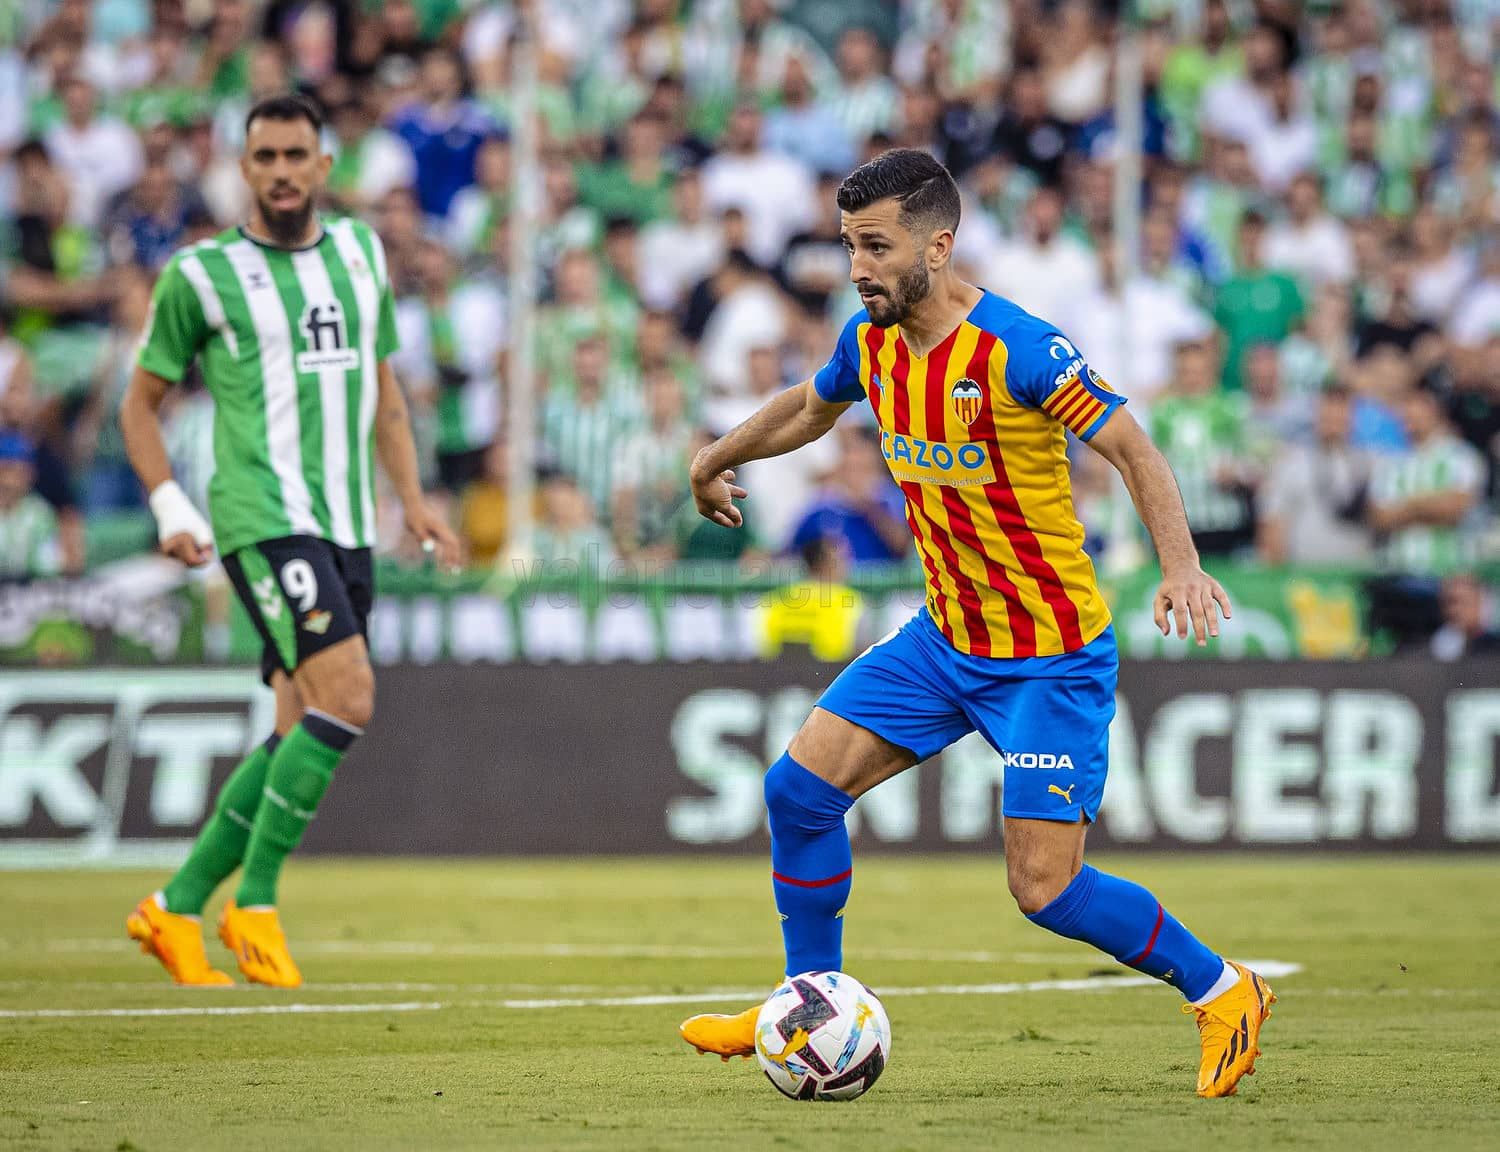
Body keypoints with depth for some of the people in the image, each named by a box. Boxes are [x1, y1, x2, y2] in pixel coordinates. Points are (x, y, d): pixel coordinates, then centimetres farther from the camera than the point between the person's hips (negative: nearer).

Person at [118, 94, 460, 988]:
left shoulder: (360, 252, 15)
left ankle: (177, 907, 15)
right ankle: (255, 903, -10)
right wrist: (171, 507, -5)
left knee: (301, 737, 4)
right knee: (347, 701, -21)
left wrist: (413, 500, 17)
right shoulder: (203, 274, -1)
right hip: (264, 518, -6)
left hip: (348, 527, 6)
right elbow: (141, 402, 7)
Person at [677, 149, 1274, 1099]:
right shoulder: (871, 343, 0)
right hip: (945, 638, 7)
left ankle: (1222, 991, 11)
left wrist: (1180, 564, -33)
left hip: (1053, 657, -7)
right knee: (800, 787, 0)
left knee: (1045, 890, -11)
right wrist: (719, 459, 36)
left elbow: (1132, 449, -19)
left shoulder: (1017, 350, -23)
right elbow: (812, 407, 22)